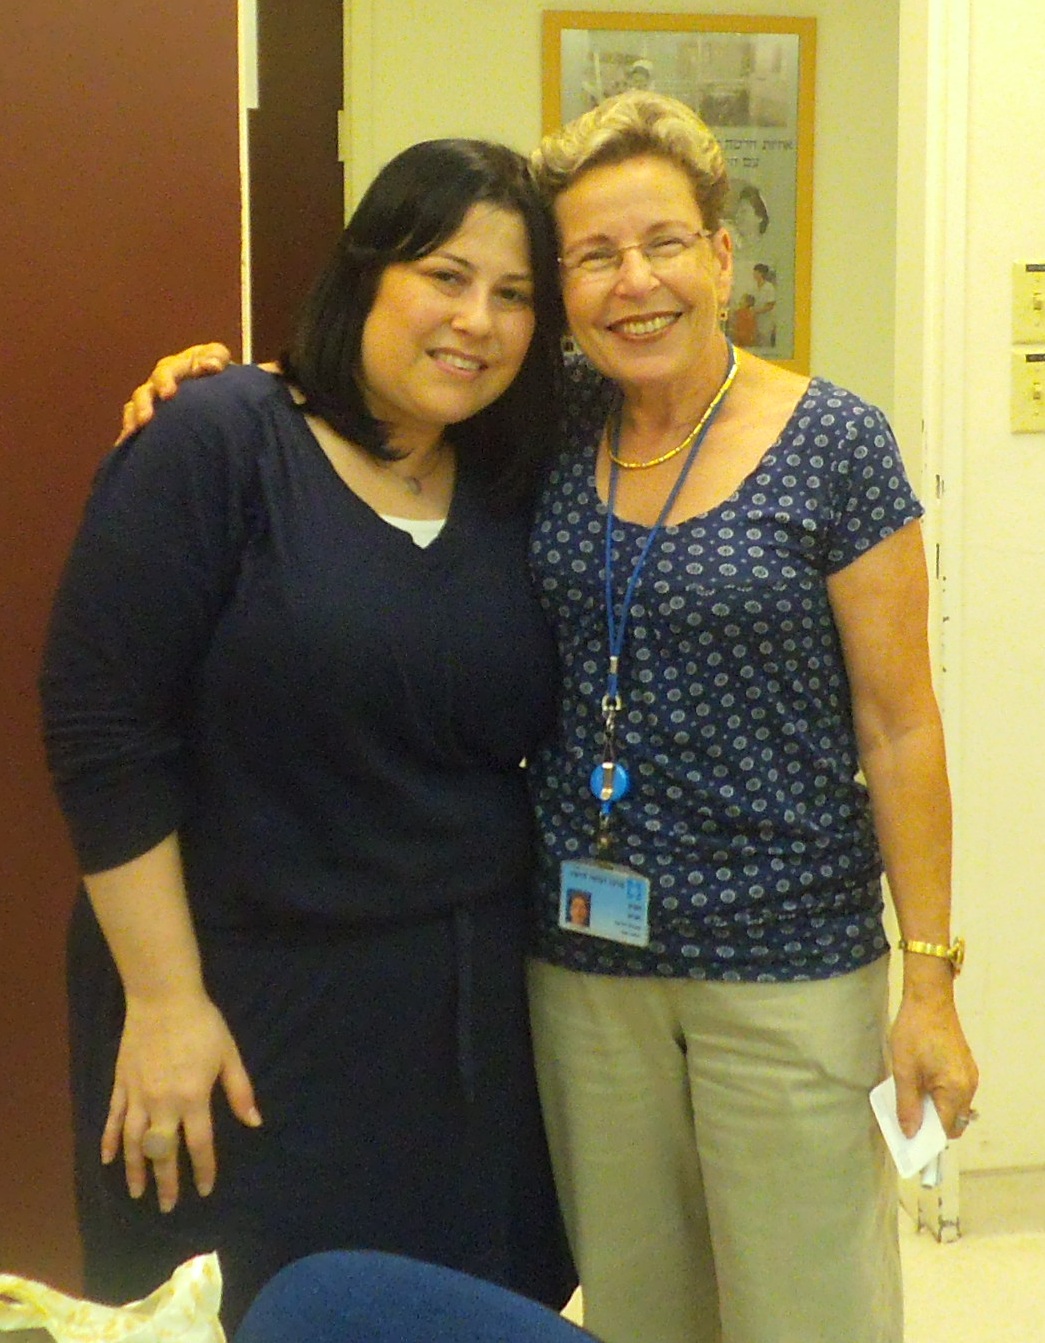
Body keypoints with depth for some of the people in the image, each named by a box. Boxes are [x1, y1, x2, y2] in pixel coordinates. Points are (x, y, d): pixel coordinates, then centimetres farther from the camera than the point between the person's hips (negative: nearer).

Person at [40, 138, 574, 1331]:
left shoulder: (514, 495, 7)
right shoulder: (219, 446, -10)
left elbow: (529, 742, 11)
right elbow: (100, 726, -13)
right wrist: (164, 1001, -14)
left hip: (469, 1017, 5)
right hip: (250, 1017, -5)